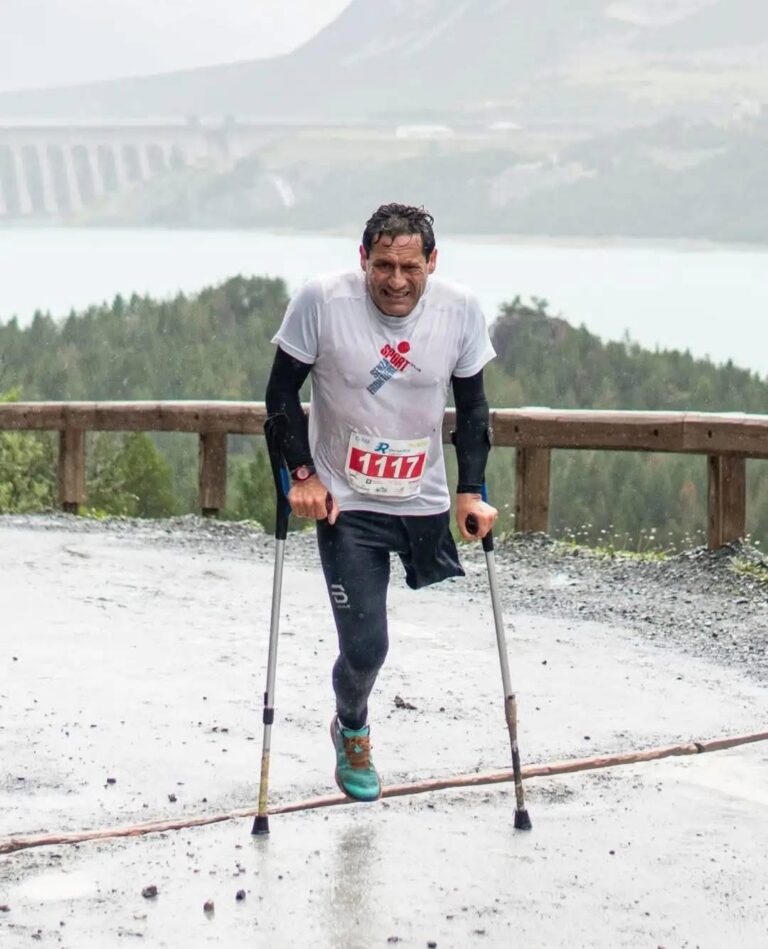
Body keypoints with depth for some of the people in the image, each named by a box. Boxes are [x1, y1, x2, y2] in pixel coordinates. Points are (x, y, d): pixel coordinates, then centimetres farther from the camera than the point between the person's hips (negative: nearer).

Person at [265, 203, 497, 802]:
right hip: (346, 504, -3)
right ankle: (351, 734, 25)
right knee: (364, 649, -8)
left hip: (427, 502, 3)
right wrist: (302, 474, -12)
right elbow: (283, 392, -4)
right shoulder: (322, 302, -16)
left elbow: (472, 405, 4)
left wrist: (471, 491, -4)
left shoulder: (461, 311, -9)